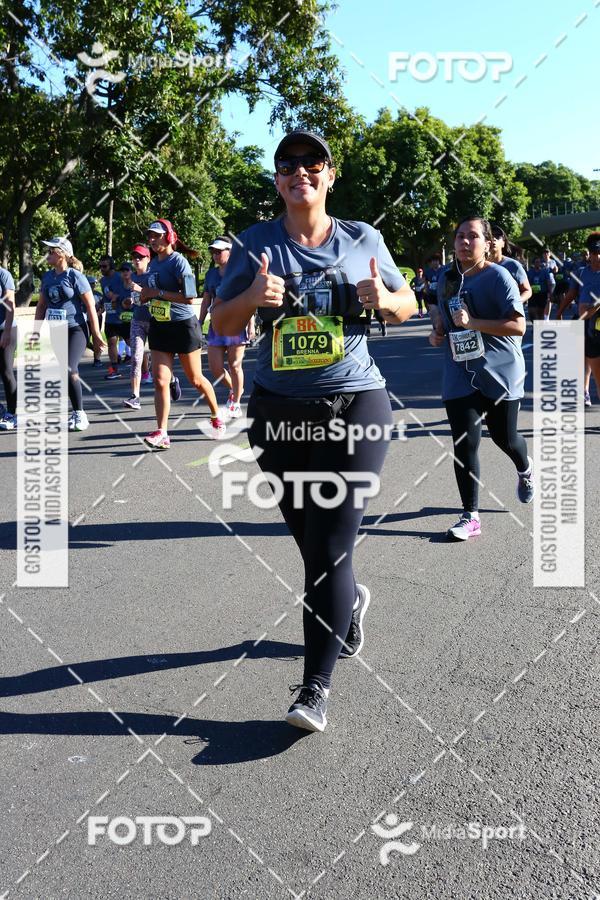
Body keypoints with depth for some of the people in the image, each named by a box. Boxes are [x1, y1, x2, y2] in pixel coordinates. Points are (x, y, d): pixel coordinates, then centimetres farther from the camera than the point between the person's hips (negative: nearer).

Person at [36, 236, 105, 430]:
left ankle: (80, 415, -7)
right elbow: (41, 306, 18)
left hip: (76, 329, -7)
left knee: (69, 370, -19)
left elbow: (90, 306, -9)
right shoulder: (47, 277, 9)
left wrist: (96, 335, -12)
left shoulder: (75, 276, -8)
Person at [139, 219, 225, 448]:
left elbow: (189, 297, -22)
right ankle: (161, 434, -7)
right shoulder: (153, 263, 10)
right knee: (160, 380, -6)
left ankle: (216, 417, 31)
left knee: (196, 379, 8)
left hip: (183, 326, -6)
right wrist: (146, 295, 4)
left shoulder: (178, 261, -13)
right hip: (159, 327, 6)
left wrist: (158, 293, -20)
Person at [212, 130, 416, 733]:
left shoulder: (362, 240, 4)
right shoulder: (255, 244, 4)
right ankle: (350, 601, 47)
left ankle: (316, 687, 0)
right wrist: (252, 297, -17)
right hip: (278, 411, 2)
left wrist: (382, 298, -10)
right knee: (310, 543, 14)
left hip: (355, 406, -2)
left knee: (330, 551, -7)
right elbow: (221, 323, 4)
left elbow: (407, 304, 14)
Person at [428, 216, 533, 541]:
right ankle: (470, 516, 5)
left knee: (504, 438, 12)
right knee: (464, 444, -4)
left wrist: (472, 323, -25)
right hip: (459, 376, 4)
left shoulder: (498, 277, -12)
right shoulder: (445, 277, 7)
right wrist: (438, 331, 6)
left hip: (500, 373, -4)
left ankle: (525, 469, 49)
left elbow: (518, 326, -19)